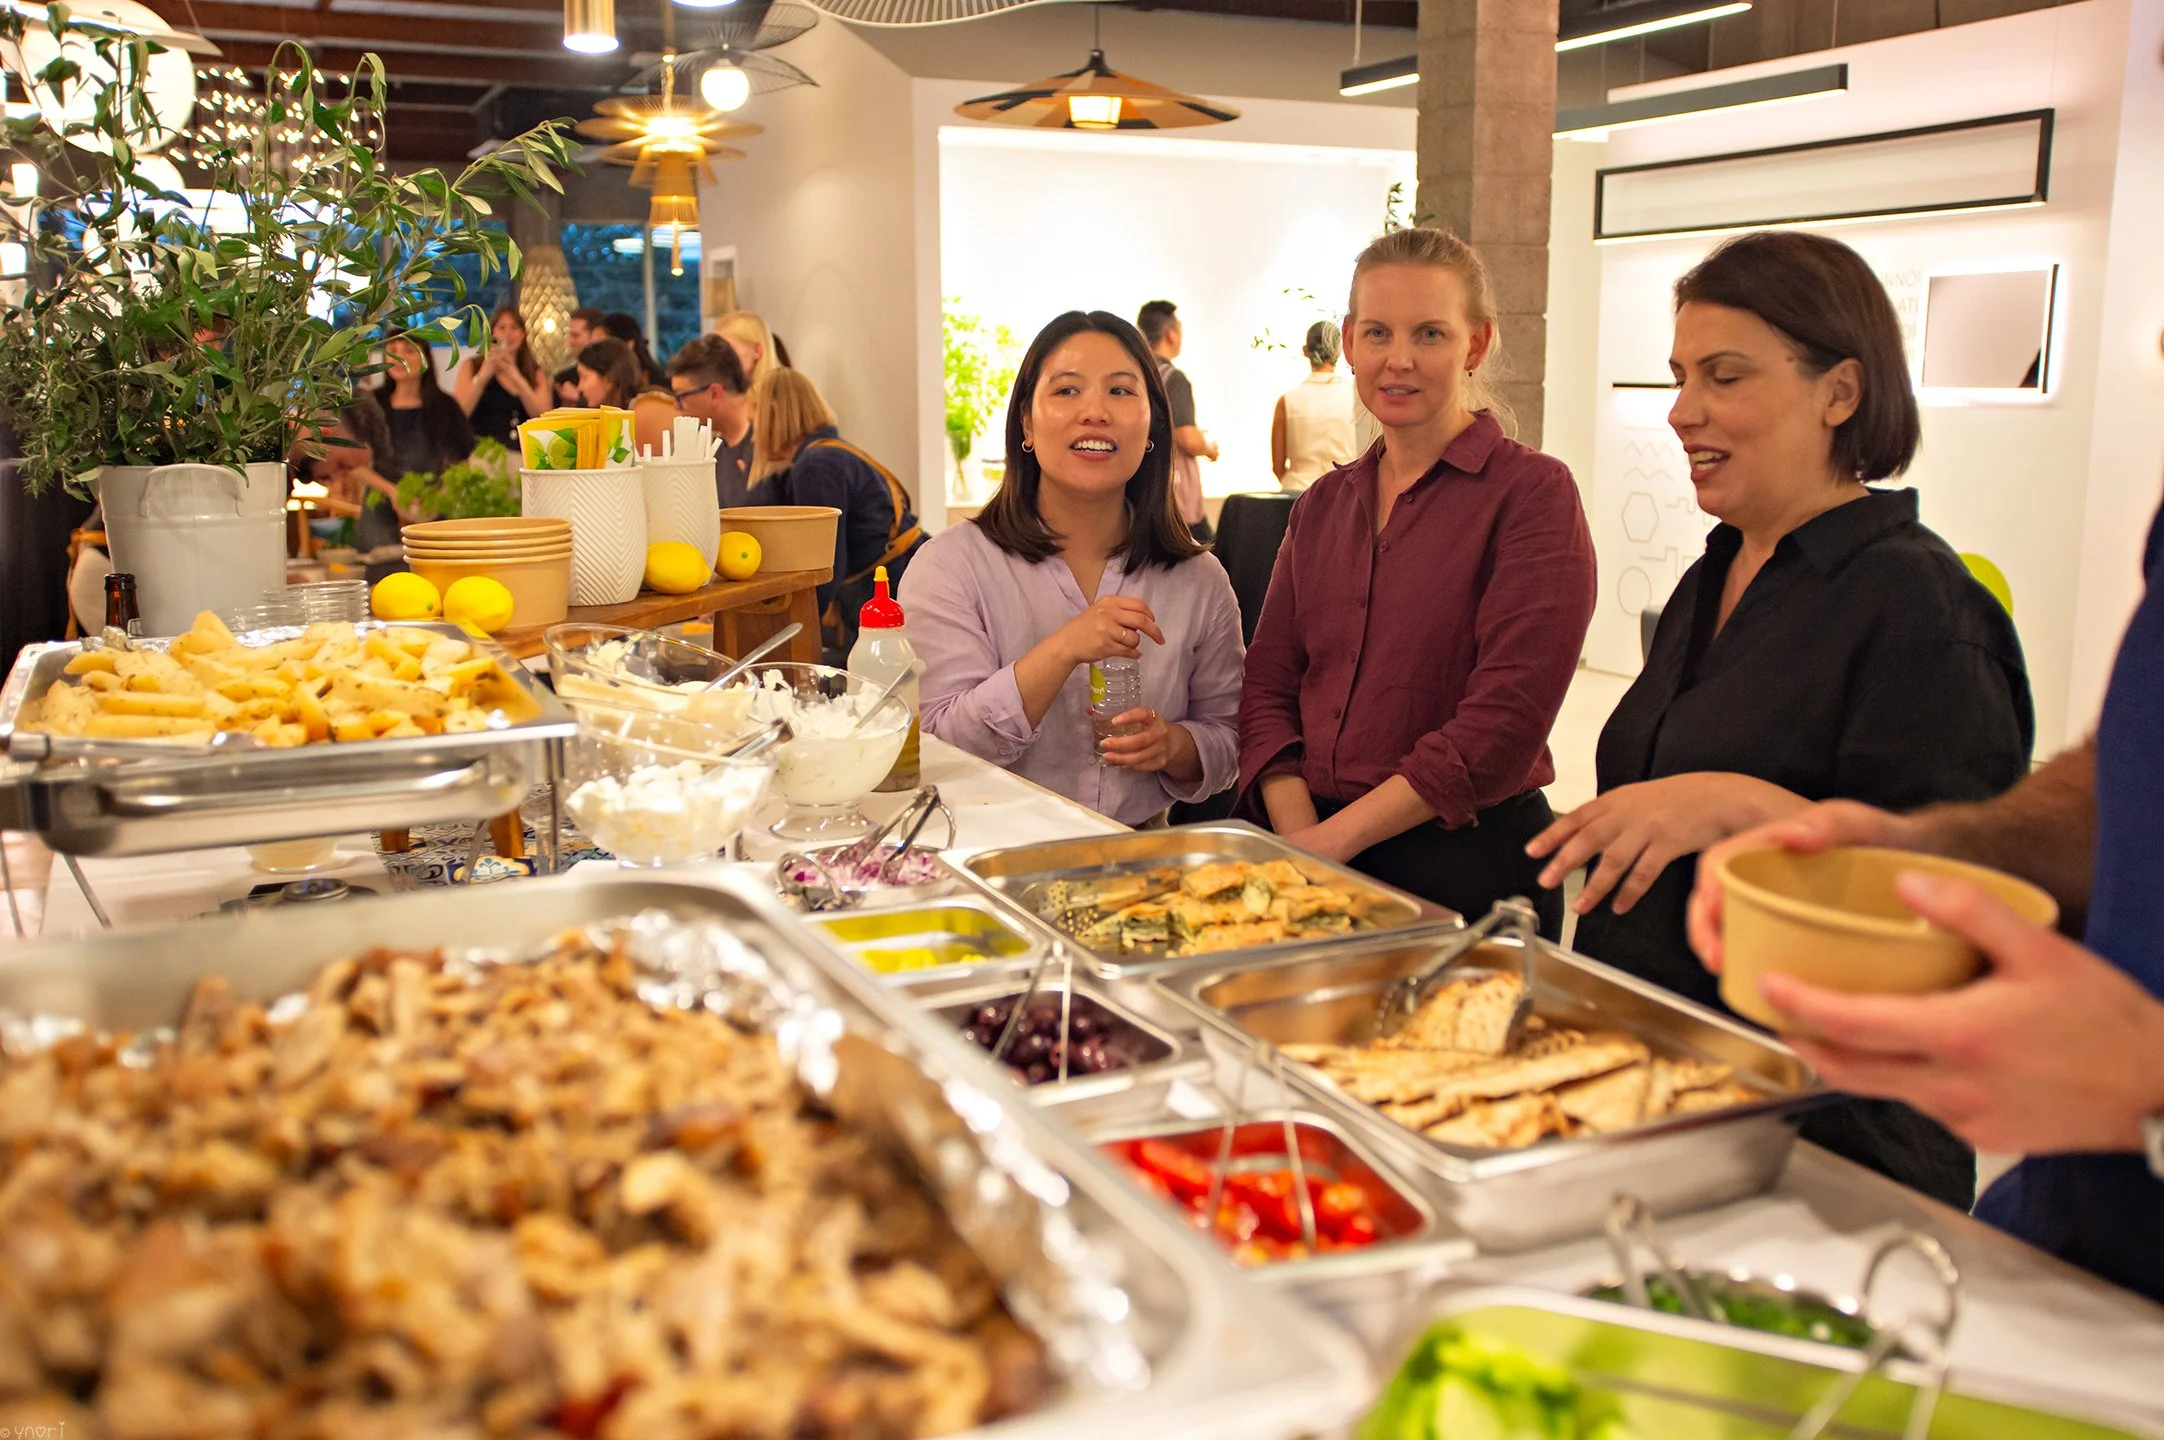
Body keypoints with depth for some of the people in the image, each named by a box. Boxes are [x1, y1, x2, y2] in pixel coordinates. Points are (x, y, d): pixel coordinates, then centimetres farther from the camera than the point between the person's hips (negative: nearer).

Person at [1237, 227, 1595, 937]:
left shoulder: (1532, 493, -8)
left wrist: (1334, 837, -17)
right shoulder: (1322, 505, 10)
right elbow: (1268, 685, 5)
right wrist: (1297, 836, -11)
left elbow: (1504, 723, -16)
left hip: (1466, 864, -5)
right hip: (1314, 854, 5)